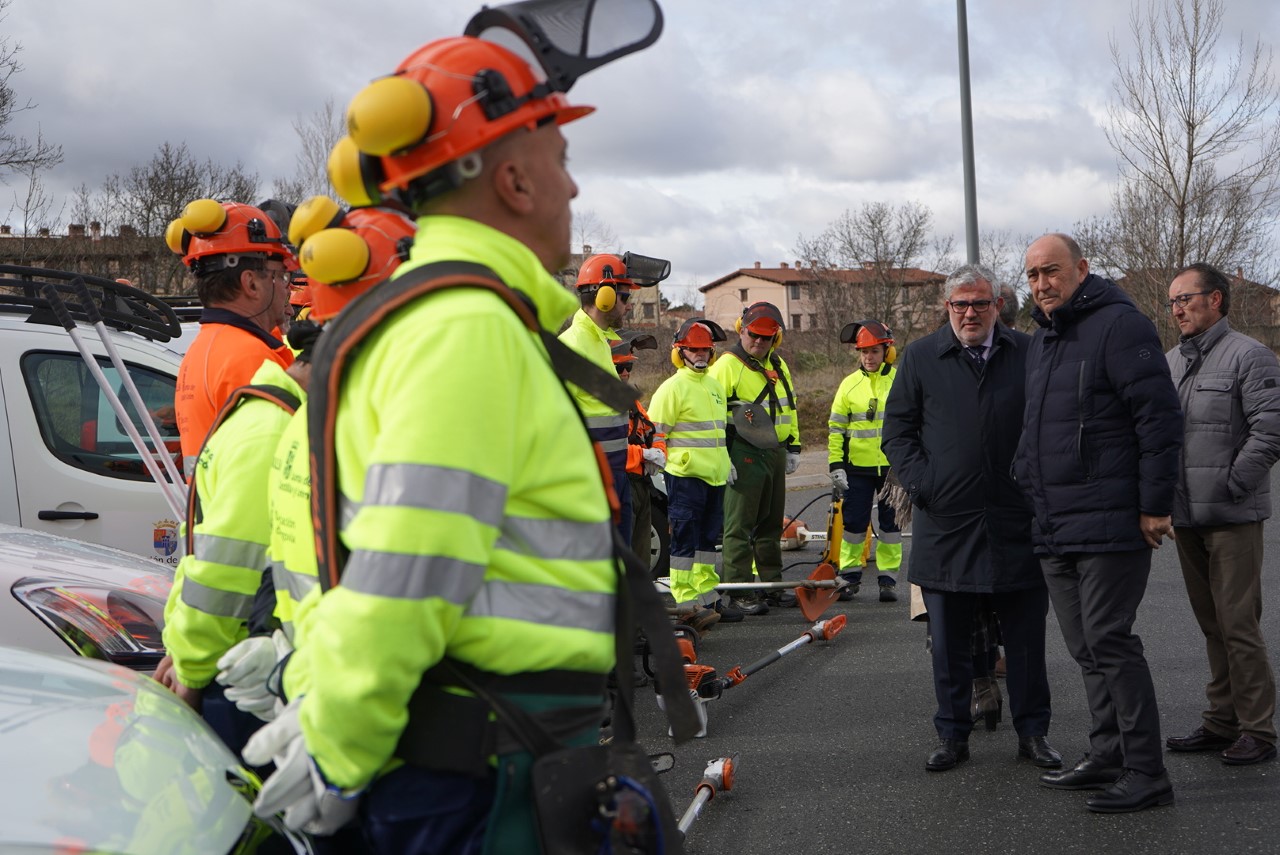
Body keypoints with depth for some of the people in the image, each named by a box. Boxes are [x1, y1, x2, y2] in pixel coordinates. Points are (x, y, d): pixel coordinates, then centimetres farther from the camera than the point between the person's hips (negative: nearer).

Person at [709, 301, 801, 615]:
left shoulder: (779, 367, 16)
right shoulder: (727, 365, -7)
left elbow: (789, 409, 24)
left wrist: (794, 446, 19)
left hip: (775, 453, 7)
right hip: (744, 456, -7)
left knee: (771, 524, 14)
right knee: (740, 526, -5)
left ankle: (772, 585, 22)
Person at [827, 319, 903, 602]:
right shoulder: (849, 384, 4)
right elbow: (836, 427, 6)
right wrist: (835, 464, -1)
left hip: (893, 466, -1)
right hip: (858, 466, 1)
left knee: (891, 523, 6)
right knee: (854, 522, 3)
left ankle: (888, 578, 15)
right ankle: (850, 575, 15)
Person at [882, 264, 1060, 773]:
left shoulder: (1030, 355, 5)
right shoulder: (921, 358, 6)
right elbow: (897, 429, 7)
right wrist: (921, 483, -5)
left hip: (1017, 525, 0)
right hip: (945, 525, 0)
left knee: (1026, 636, 8)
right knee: (949, 641, 7)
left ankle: (1032, 732, 20)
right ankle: (953, 735, 18)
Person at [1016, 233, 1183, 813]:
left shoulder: (1119, 325, -10)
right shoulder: (1041, 340, 18)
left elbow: (1159, 418, -16)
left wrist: (1154, 505, -17)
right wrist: (1027, 481, 21)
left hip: (1108, 525, -9)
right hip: (1054, 528, 9)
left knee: (1109, 641, -9)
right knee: (1086, 649, 13)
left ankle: (1146, 774, -1)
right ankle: (1108, 757, 23)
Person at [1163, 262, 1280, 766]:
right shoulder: (1169, 363, 15)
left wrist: (1230, 486, -16)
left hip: (1233, 517, -7)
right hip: (1186, 516, 7)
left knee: (1238, 624, -7)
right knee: (1211, 624, 13)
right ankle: (1221, 722, 21)